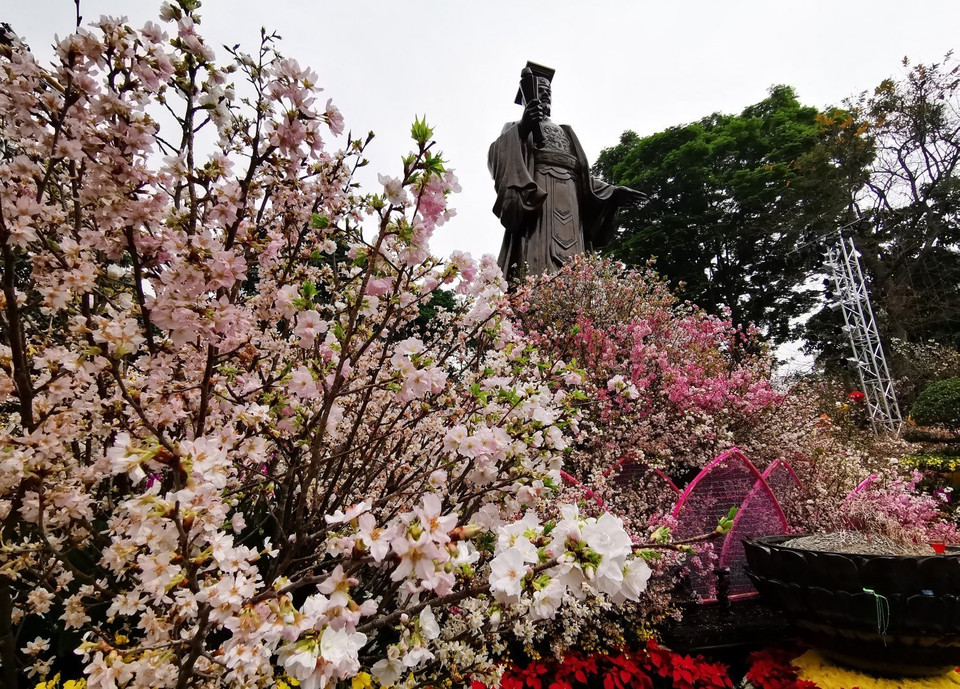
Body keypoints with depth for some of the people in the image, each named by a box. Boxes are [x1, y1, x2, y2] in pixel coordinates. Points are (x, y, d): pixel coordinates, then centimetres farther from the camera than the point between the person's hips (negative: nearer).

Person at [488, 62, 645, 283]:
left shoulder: (565, 132, 33)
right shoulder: (516, 128, 19)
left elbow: (582, 175, 27)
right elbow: (497, 156, -2)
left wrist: (612, 191, 14)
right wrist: (521, 129, -19)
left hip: (569, 207, 5)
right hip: (534, 201, -5)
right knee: (536, 276, -23)